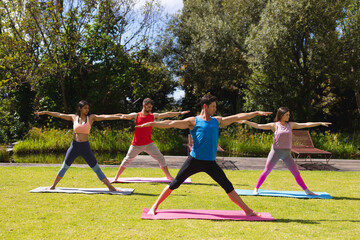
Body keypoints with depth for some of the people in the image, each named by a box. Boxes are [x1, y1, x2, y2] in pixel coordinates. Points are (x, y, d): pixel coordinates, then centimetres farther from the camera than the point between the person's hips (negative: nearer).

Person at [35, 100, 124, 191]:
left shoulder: (91, 117, 0)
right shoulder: (74, 117, 4)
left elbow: (105, 117, -11)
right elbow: (58, 115, 11)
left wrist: (119, 117, -20)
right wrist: (45, 112, 15)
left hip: (85, 147, -2)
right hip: (74, 146, 2)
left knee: (97, 169, -3)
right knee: (64, 167, 15)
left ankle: (110, 187, -1)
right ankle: (53, 186, 31)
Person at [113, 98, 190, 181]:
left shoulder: (153, 116, 2)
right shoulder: (135, 115, -3)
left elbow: (167, 114, 1)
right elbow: (126, 116, -15)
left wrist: (180, 113, -1)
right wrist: (122, 116, -40)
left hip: (148, 144, 1)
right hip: (136, 145, -1)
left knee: (161, 158, -3)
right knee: (127, 160, 9)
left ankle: (169, 176, 8)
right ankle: (116, 177, 22)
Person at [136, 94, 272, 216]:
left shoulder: (217, 121, 13)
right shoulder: (193, 121, 0)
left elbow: (238, 117, 16)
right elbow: (171, 124, -7)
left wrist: (257, 113, 17)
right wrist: (152, 124, -15)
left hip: (210, 163, 3)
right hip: (194, 160, -3)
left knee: (228, 187, 3)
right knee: (174, 184, 1)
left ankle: (247, 210, 11)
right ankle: (155, 207, 16)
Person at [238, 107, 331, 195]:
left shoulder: (290, 125, 9)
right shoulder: (274, 125, 0)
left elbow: (305, 125, 9)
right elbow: (258, 126, -4)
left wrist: (320, 123, 7)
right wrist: (246, 121, -12)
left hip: (287, 153, 3)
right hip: (276, 151, -3)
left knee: (296, 173, 6)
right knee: (266, 171, -2)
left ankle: (307, 191, 15)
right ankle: (256, 189, 11)